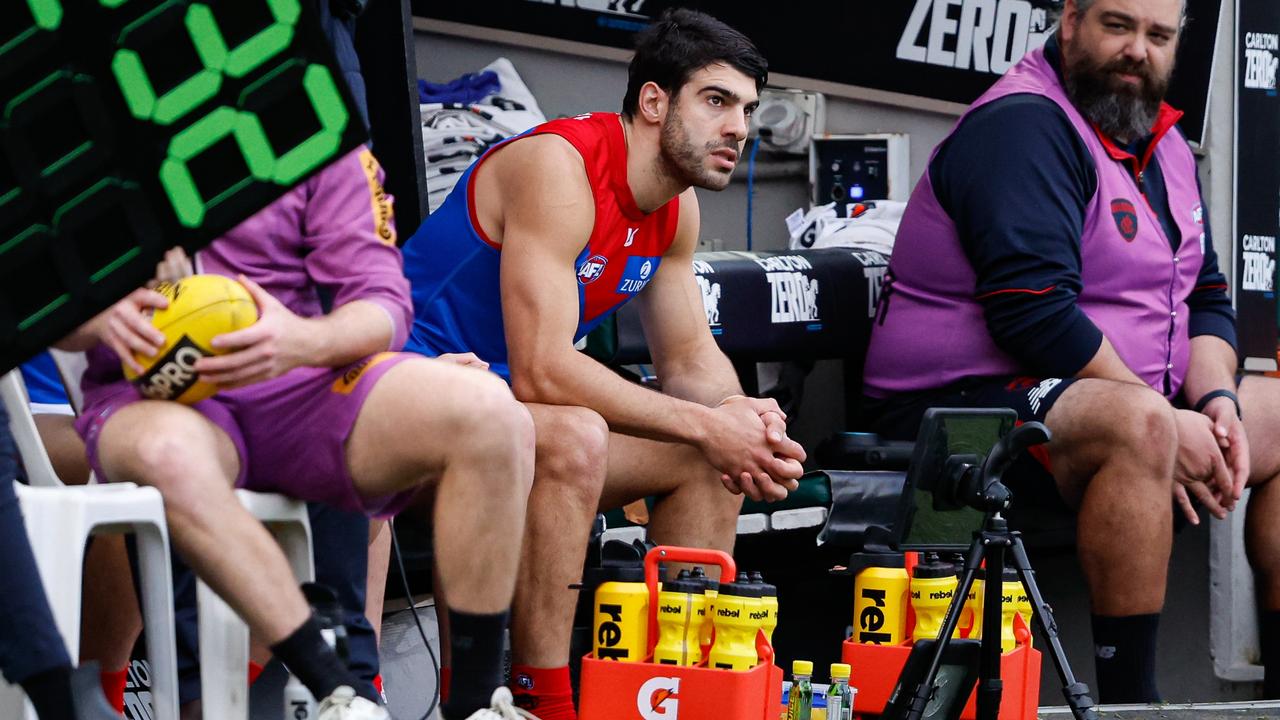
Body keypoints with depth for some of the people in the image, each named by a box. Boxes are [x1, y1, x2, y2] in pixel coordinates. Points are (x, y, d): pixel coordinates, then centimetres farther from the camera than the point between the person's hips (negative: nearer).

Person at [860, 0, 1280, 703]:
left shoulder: (1164, 146, 15)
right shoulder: (1022, 127, -15)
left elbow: (1206, 299, 16)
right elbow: (1034, 315, -24)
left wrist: (1216, 400, -6)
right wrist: (1169, 425, -22)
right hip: (963, 402, -10)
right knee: (1136, 425, -36)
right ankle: (1126, 697, -33)